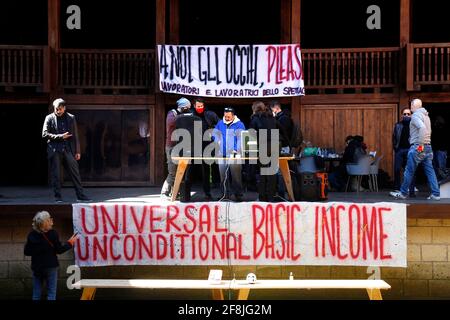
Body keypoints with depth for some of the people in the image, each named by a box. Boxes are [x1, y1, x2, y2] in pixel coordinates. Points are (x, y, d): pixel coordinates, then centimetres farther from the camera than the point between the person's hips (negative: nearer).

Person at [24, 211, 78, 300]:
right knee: (51, 293, 2)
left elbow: (26, 252, 3)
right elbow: (59, 250, -7)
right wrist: (70, 243, 7)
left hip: (36, 267, 3)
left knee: (36, 294, 8)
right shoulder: (52, 234, -12)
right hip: (50, 266, -3)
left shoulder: (31, 235, -2)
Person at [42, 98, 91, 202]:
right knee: (56, 175, 1)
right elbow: (44, 134, -3)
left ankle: (81, 195, 7)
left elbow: (75, 135, 11)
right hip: (55, 151, -2)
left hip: (68, 150, 2)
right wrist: (60, 136, -12)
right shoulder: (49, 118, 4)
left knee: (75, 173, 2)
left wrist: (77, 151, 7)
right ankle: (58, 197, 8)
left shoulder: (71, 118, 10)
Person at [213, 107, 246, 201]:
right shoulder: (220, 123, 9)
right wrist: (217, 140, 2)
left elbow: (241, 139, -10)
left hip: (234, 155, -4)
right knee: (223, 176, 8)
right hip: (222, 154, 4)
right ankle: (225, 194, 17)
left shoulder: (239, 125, -5)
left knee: (236, 176, -3)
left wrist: (237, 151, -20)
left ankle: (238, 195, 5)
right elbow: (214, 134, 22)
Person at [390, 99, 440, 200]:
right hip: (428, 147, 8)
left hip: (417, 147, -8)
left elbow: (422, 127, -25)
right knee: (430, 171, 6)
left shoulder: (415, 115, -9)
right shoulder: (426, 115, 19)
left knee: (409, 171, 0)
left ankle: (403, 193, 7)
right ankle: (436, 194, 3)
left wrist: (420, 144, -23)